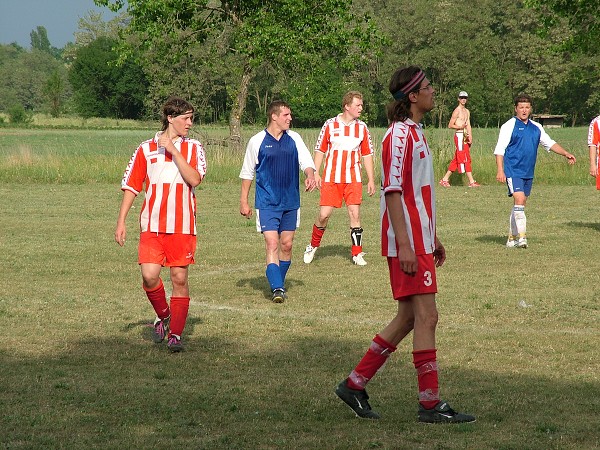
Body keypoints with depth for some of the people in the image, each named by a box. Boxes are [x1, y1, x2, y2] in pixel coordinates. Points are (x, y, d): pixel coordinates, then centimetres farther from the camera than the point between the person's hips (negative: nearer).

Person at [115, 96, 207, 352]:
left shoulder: (193, 148, 8)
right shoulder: (146, 149, 7)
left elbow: (194, 179, -10)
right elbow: (130, 187, 9)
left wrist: (173, 151, -12)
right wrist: (121, 222, 3)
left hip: (182, 226, 0)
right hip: (152, 226, 0)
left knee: (179, 278, -1)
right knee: (149, 275, -13)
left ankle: (175, 334, 8)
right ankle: (163, 317, 15)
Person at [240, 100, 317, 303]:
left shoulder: (294, 138, 7)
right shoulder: (257, 141, -2)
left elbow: (306, 162, 2)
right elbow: (247, 172, 5)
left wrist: (310, 176, -21)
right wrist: (243, 200, 4)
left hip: (291, 202, 4)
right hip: (267, 203, -4)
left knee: (286, 245, 9)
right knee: (272, 244, -13)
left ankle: (279, 284, 25)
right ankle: (277, 289, -18)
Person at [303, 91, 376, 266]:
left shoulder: (362, 127, 7)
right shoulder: (330, 125, 1)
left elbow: (367, 155, 11)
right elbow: (320, 150, 5)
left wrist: (371, 180, 8)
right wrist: (315, 173, -3)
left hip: (353, 179, 2)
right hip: (331, 178, -1)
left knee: (355, 214, -5)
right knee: (324, 214, -3)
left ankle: (357, 253, 3)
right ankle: (313, 246, 19)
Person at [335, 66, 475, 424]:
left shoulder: (416, 134, 18)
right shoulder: (400, 135, -13)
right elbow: (392, 192, -18)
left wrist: (432, 238, 24)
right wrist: (405, 245, -22)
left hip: (418, 240, 10)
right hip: (407, 240, -10)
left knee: (408, 318, 12)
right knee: (426, 317, -8)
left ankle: (355, 384, 17)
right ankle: (431, 403, -5)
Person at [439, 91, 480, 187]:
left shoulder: (467, 111, 18)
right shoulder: (457, 111, -6)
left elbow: (468, 125, 14)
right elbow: (450, 125, -8)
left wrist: (470, 136, 0)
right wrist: (460, 127, -22)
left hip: (465, 136, 8)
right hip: (459, 135, -8)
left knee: (456, 160, 10)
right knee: (465, 159, -9)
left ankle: (445, 179, 15)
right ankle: (471, 181, -10)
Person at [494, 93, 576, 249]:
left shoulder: (536, 128, 13)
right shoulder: (509, 126, -5)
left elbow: (549, 143, 20)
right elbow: (499, 149, -8)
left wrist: (566, 154, 6)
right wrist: (500, 171, -18)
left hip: (528, 173, 7)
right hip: (513, 171, -6)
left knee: (519, 205, 10)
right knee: (519, 201, -18)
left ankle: (512, 238, 19)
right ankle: (521, 237, -22)